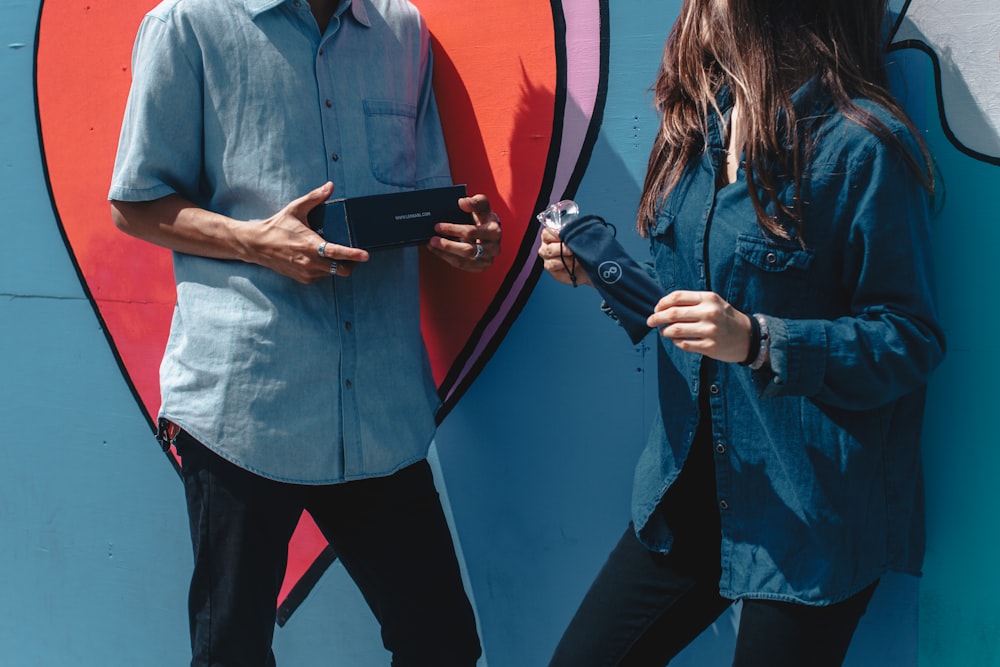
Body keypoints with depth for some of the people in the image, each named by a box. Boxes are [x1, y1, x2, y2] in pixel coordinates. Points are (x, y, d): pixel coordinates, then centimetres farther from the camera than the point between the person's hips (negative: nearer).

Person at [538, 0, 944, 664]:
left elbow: (911, 340, -16)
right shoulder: (701, 119, 6)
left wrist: (756, 341, -27)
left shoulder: (861, 144, -17)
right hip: (693, 484, 7)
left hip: (812, 512, -7)